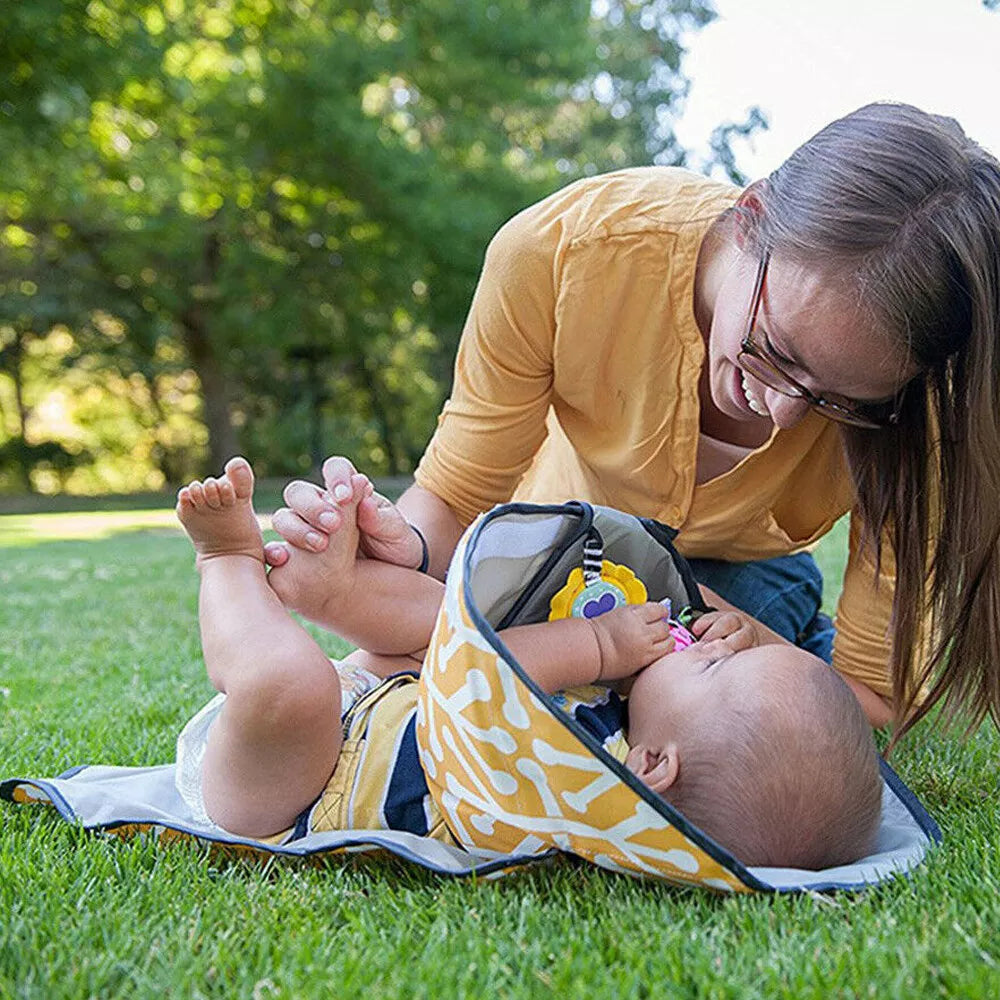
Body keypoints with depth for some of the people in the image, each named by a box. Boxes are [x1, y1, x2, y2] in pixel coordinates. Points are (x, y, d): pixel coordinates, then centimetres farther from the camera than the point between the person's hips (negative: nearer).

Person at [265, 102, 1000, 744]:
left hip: (739, 566, -1)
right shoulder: (560, 250, -36)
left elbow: (873, 689, -27)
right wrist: (408, 546, -50)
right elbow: (456, 495, -26)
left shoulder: (902, 402, -33)